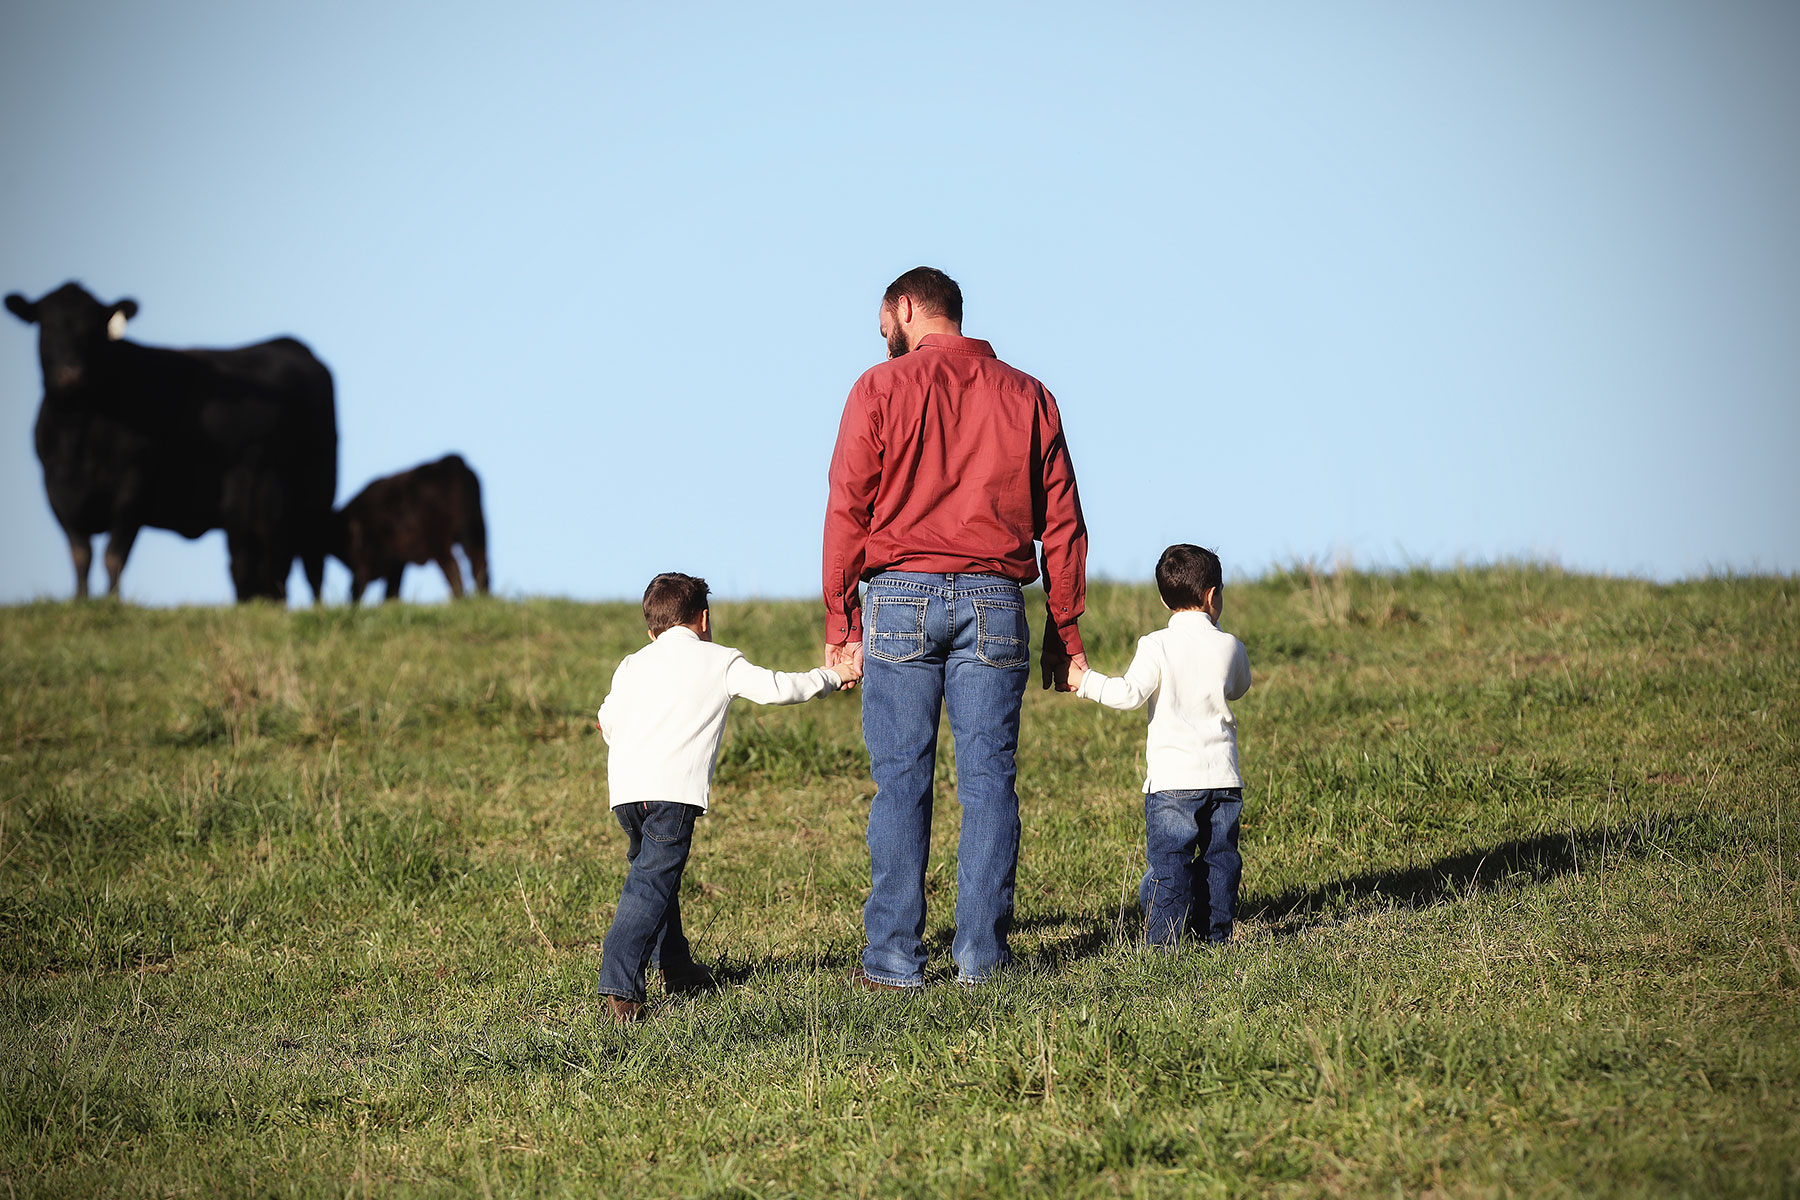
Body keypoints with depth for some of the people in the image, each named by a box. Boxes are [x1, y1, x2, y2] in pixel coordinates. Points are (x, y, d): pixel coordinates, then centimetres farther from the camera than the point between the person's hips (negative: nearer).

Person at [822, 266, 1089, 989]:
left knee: (900, 782, 0)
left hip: (902, 601, -2)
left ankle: (894, 958, -1)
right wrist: (1064, 631, 13)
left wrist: (841, 621, 1)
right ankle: (981, 952, 1)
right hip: (995, 603, 2)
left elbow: (847, 509, -2)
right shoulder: (1027, 396, 12)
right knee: (988, 780, 3)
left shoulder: (882, 388, 2)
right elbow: (1062, 523, 10)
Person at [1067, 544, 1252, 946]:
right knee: (1219, 856, 12)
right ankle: (1216, 931, 14)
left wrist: (1086, 681, -4)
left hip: (1172, 778, -3)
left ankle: (1163, 938, -4)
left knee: (1168, 860, -1)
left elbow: (1130, 694, -15)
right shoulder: (1231, 647, 4)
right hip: (1224, 777, 3)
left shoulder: (1158, 646, -8)